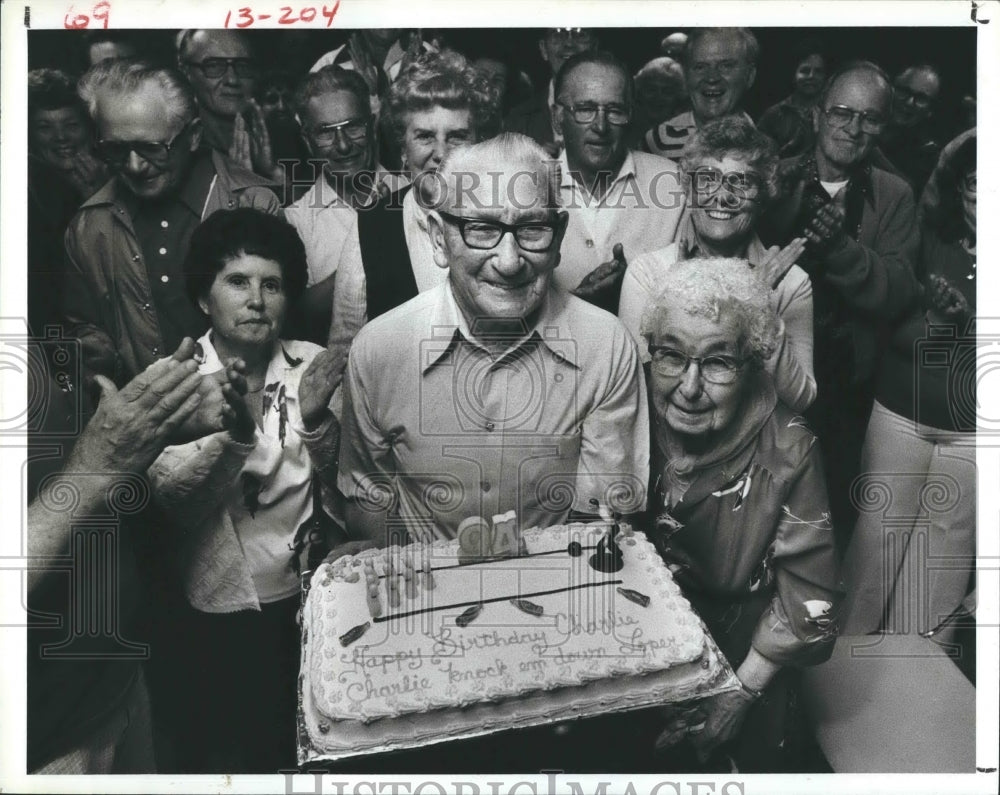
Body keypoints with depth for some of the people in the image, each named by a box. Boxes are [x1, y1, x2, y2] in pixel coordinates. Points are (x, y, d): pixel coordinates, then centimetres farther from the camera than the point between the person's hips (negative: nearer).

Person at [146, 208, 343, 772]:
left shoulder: (314, 365, -2)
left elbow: (346, 484, -5)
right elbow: (176, 503, -19)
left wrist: (316, 420, -24)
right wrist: (236, 430, -36)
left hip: (318, 594, 2)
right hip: (224, 609, -2)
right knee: (234, 752, 12)